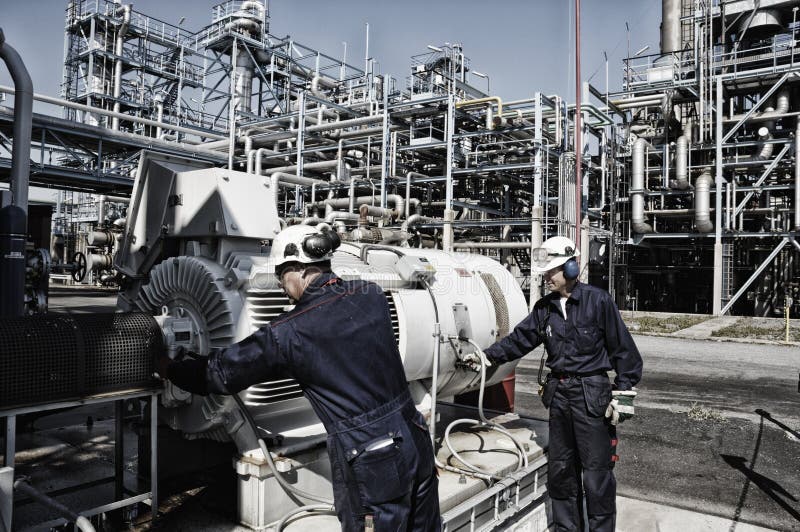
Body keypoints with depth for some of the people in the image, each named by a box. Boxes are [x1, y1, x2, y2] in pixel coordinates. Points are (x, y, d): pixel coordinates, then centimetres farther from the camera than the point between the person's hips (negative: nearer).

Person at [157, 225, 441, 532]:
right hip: (416, 445, 6)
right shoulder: (371, 296, 1)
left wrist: (169, 369, 21)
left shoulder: (288, 333, -12)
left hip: (371, 469, -6)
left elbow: (222, 372, 1)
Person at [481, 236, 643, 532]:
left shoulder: (597, 301, -9)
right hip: (559, 394, 6)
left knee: (596, 471, 2)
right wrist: (488, 356, -5)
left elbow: (622, 348, -6)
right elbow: (519, 339, 7)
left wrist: (623, 392, -8)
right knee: (560, 468, 15)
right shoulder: (544, 307, 6)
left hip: (592, 395, -6)